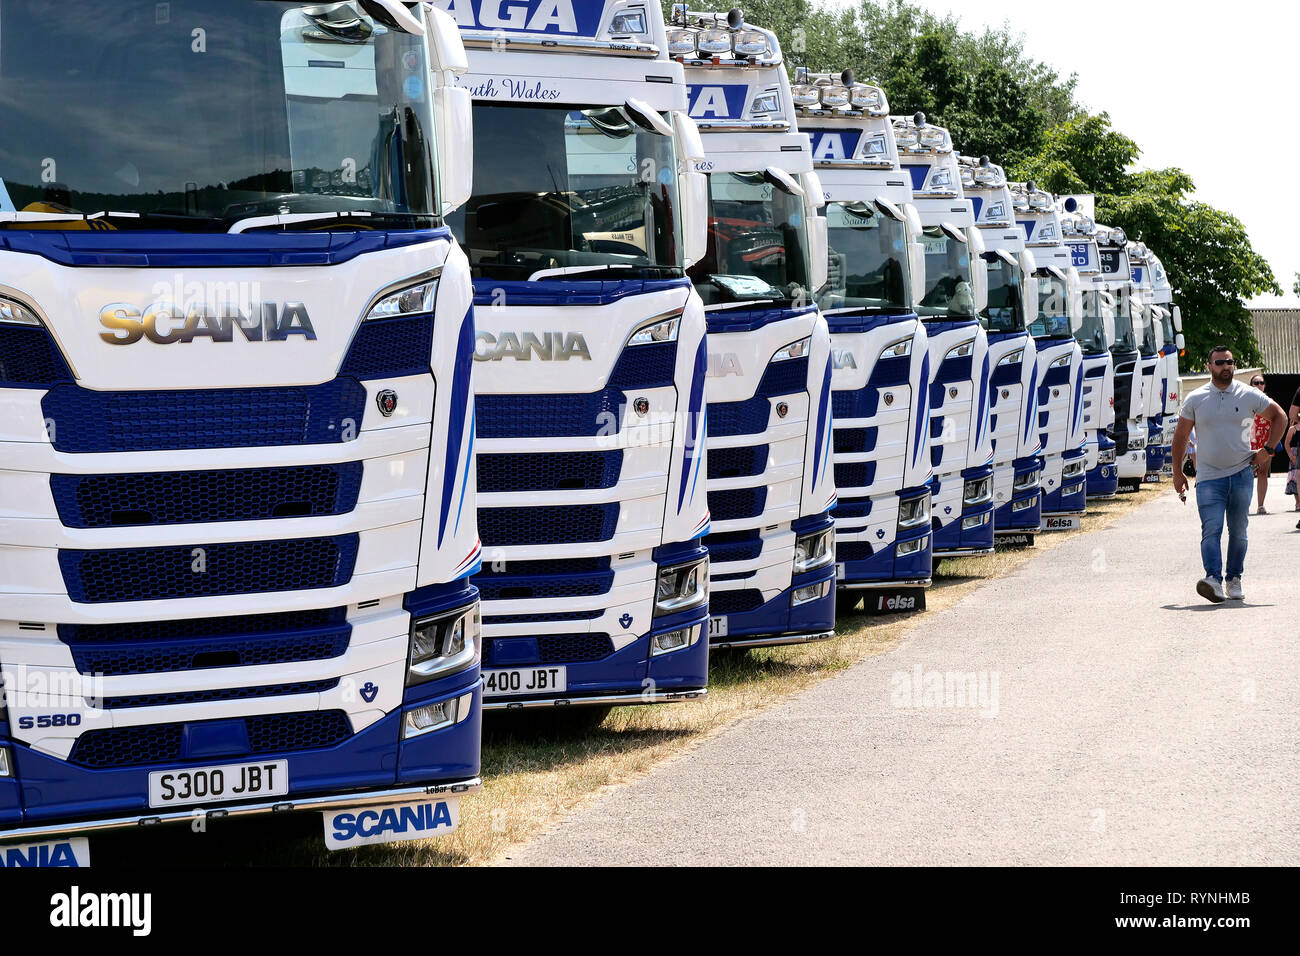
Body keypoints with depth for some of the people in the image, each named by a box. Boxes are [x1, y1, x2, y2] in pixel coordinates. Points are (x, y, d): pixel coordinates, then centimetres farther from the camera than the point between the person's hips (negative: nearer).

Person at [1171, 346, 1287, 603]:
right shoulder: (1195, 399, 2)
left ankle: (1235, 578, 19)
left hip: (1242, 473, 1)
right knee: (1211, 529, -16)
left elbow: (1279, 417, 15)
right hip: (1209, 476, -1)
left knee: (1238, 530, 7)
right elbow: (1181, 436, 10)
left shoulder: (1249, 396, 2)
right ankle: (1213, 579, -28)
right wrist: (1177, 473, 9)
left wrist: (1267, 450, 7)